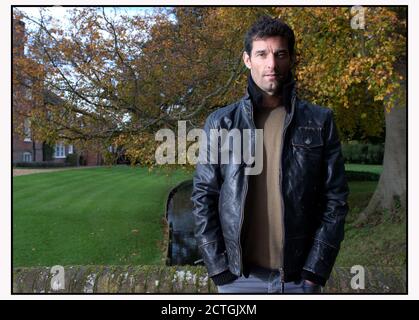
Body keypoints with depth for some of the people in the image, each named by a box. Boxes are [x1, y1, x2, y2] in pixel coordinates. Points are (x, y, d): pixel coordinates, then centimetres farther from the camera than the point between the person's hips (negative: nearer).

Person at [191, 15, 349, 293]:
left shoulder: (320, 122, -1)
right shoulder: (220, 123, 0)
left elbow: (335, 199, -1)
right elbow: (203, 198, 1)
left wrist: (314, 273, -6)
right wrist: (221, 270, -4)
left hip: (300, 277, 0)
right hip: (238, 276, 0)